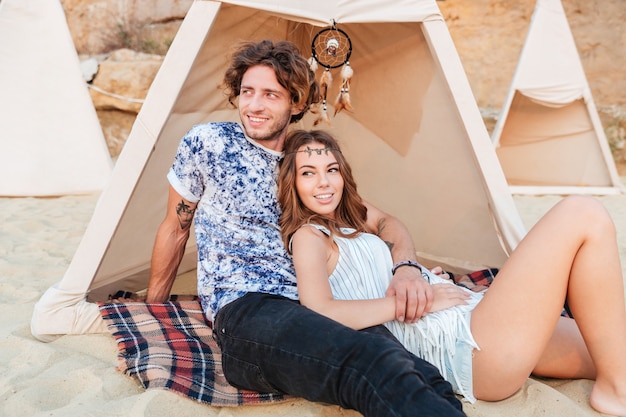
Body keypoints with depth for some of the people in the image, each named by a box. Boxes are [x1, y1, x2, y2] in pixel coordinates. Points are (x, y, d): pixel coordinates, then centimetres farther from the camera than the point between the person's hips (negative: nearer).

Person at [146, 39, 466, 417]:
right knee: (376, 367, -35)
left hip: (315, 312, 4)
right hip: (245, 312, -3)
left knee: (422, 382, -30)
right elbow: (175, 229, 16)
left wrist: (407, 267, -6)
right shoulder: (206, 143, 6)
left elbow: (385, 222, 17)